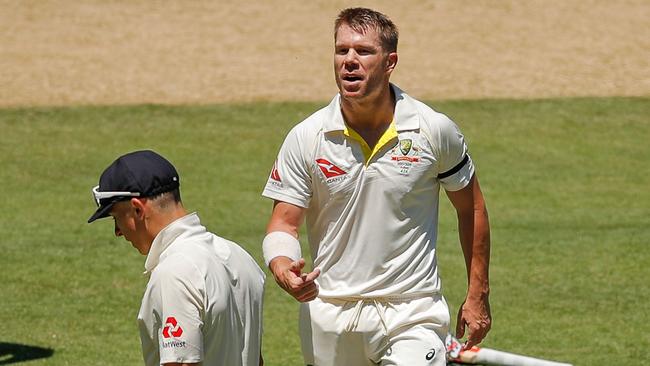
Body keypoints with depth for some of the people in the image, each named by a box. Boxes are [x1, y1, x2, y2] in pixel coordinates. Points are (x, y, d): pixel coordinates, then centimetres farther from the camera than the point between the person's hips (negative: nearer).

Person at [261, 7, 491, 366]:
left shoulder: (434, 130, -4)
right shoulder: (305, 138, -3)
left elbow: (471, 208, 9)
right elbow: (283, 222, -2)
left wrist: (478, 295, 10)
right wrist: (283, 269, -24)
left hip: (412, 313, -2)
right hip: (328, 317, 2)